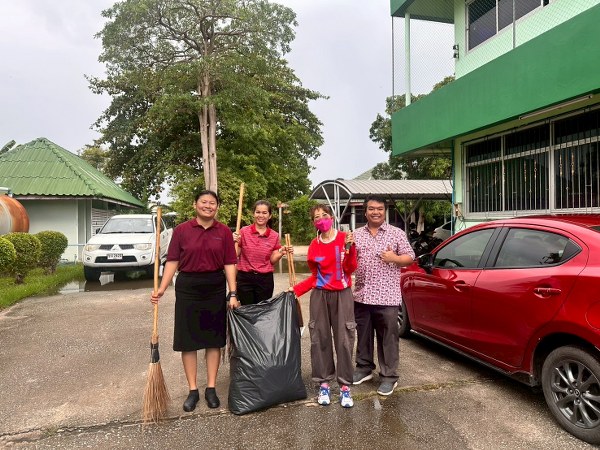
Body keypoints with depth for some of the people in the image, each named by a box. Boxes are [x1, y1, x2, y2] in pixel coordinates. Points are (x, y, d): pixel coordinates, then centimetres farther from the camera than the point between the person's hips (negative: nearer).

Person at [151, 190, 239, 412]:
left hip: (215, 288, 1)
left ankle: (211, 388, 23)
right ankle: (192, 390, 21)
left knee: (214, 338, 8)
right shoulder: (181, 230, -1)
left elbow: (229, 264, 0)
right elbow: (172, 261, 0)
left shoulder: (224, 232, 1)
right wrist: (161, 289, -9)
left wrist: (233, 294, -6)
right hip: (187, 288, 0)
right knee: (188, 339, 6)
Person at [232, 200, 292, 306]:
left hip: (265, 279, 1)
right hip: (245, 278, -1)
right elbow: (235, 255, -1)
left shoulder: (274, 236, 1)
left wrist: (282, 252, -11)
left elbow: (272, 260, 6)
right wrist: (235, 242, -17)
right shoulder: (244, 231, -4)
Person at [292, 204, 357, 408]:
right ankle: (323, 384, 19)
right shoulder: (314, 245, 5)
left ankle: (345, 387, 11)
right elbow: (315, 276, 12)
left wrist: (349, 248, -22)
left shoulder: (344, 238, -4)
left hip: (342, 295, -2)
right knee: (320, 339, 6)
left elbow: (350, 269, -8)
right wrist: (296, 290, 4)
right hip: (320, 295, 3)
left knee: (344, 340, -1)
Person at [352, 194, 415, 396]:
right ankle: (364, 368, 31)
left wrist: (394, 258, -14)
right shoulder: (356, 234, 10)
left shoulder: (396, 233, 2)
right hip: (361, 295, 4)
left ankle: (389, 376, 14)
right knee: (363, 335, 15)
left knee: (388, 338, 3)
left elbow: (410, 257, 4)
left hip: (387, 296, -3)